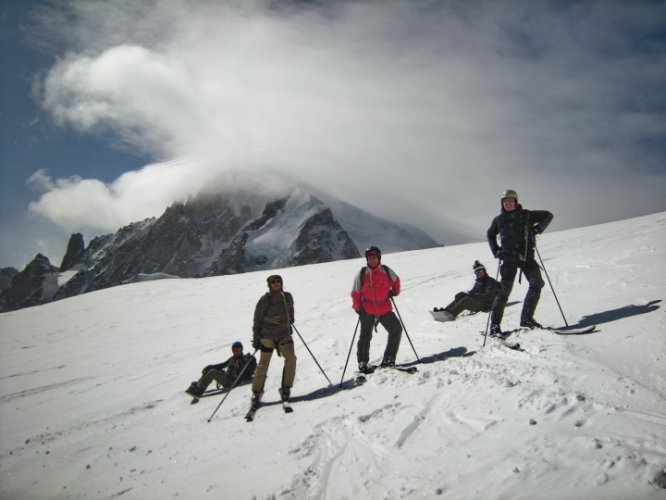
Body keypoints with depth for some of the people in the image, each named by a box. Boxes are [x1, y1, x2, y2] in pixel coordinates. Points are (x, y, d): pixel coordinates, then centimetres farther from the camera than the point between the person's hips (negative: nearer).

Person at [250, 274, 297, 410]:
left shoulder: (287, 297, 5)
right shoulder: (264, 300, -6)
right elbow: (257, 320, -4)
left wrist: (290, 323, 22)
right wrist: (256, 338, -5)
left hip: (284, 335, 3)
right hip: (267, 336, -3)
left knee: (291, 358, -13)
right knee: (263, 363, -1)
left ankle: (286, 388, 1)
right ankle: (256, 393, 12)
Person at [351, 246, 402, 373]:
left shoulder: (386, 271, -2)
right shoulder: (362, 273, -6)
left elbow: (395, 281, 19)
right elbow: (355, 292, 1)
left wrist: (394, 292, 10)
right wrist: (357, 306, -7)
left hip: (385, 309, 2)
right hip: (367, 310, -2)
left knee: (396, 329, -4)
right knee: (365, 336, 5)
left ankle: (388, 359, 7)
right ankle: (362, 363, 19)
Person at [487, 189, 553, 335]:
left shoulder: (526, 215, 4)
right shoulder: (499, 220, 8)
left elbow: (548, 215, 12)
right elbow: (490, 235, 24)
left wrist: (538, 228, -4)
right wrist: (496, 251, 10)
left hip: (526, 256, 1)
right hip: (508, 257, -1)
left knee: (537, 283, -11)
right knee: (504, 289, -9)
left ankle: (527, 318, 2)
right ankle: (495, 325, -6)